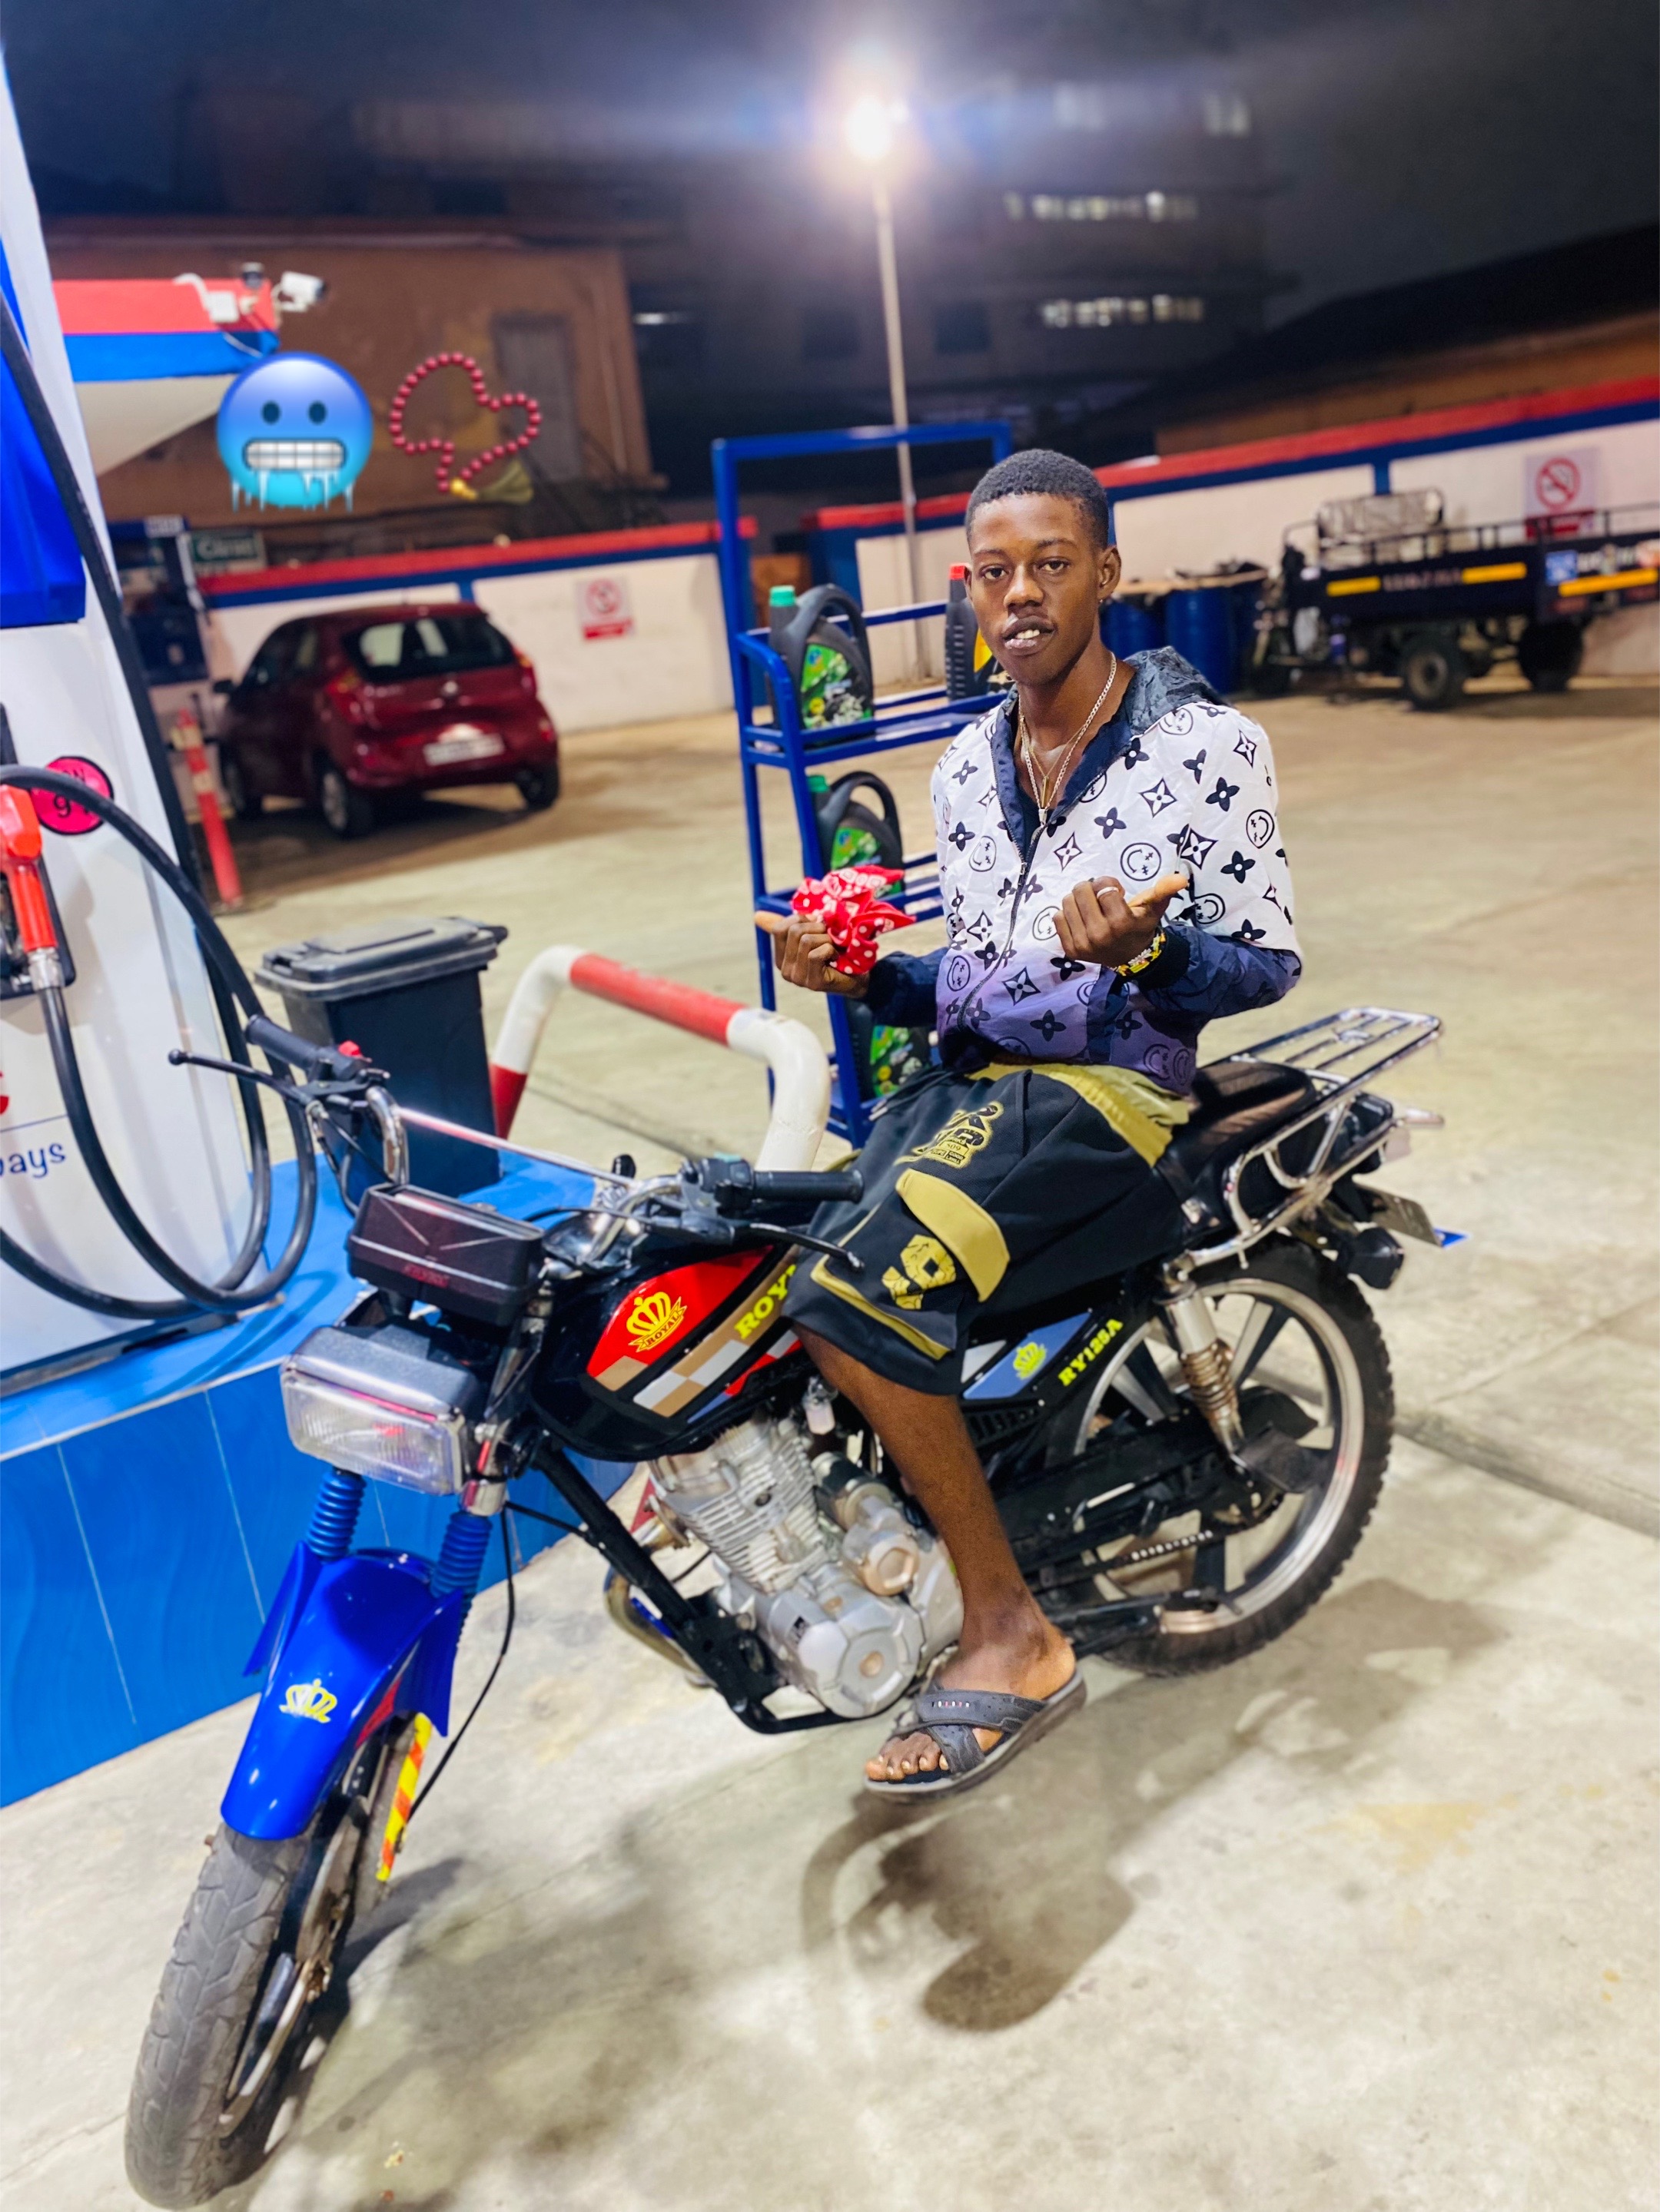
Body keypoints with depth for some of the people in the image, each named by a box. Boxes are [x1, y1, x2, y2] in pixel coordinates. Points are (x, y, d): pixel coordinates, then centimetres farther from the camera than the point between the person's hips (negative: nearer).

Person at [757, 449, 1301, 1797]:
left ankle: (1013, 1635, -13)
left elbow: (1270, 962, -3)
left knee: (858, 1295, -29)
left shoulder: (1204, 741, -2)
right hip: (963, 1077, 6)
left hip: (1108, 1083, -6)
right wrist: (864, 978, 0)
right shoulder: (965, 767, 16)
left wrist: (1143, 953, -23)